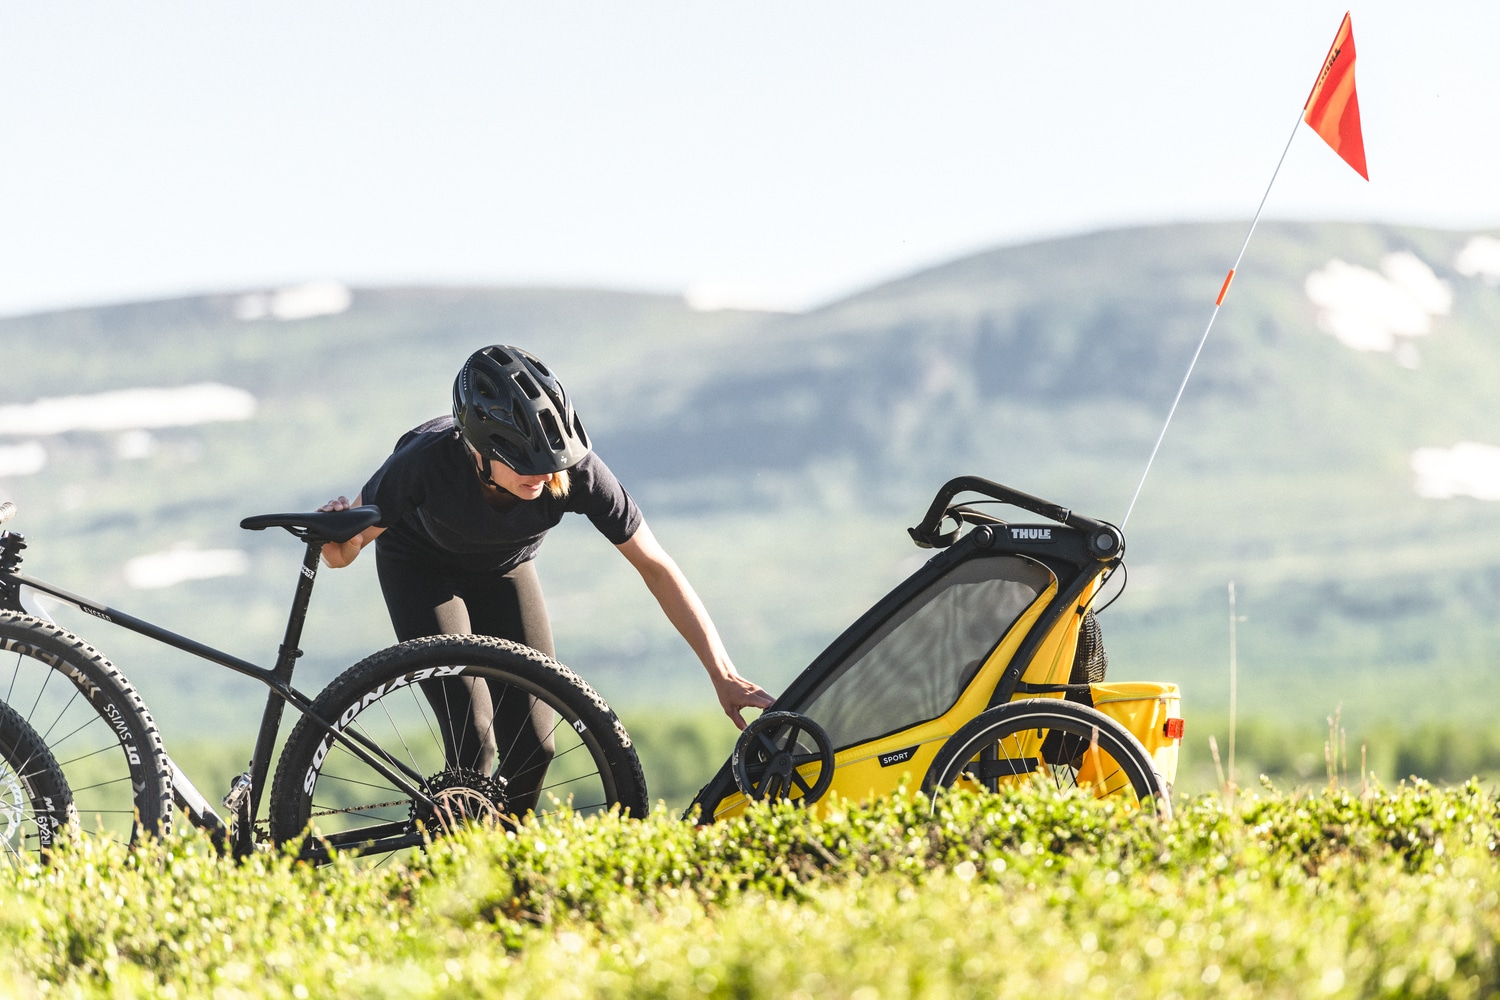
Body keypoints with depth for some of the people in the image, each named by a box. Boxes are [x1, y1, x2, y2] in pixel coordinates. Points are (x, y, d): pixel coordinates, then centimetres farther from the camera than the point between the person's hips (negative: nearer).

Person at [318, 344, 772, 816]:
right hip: (421, 566, -3)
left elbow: (655, 566, -26)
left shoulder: (577, 469, -36)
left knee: (534, 744, -4)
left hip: (503, 567, 3)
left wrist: (723, 675, -29)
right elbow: (343, 553, -26)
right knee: (473, 743, -19)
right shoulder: (427, 462, -41)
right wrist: (338, 537, -52)